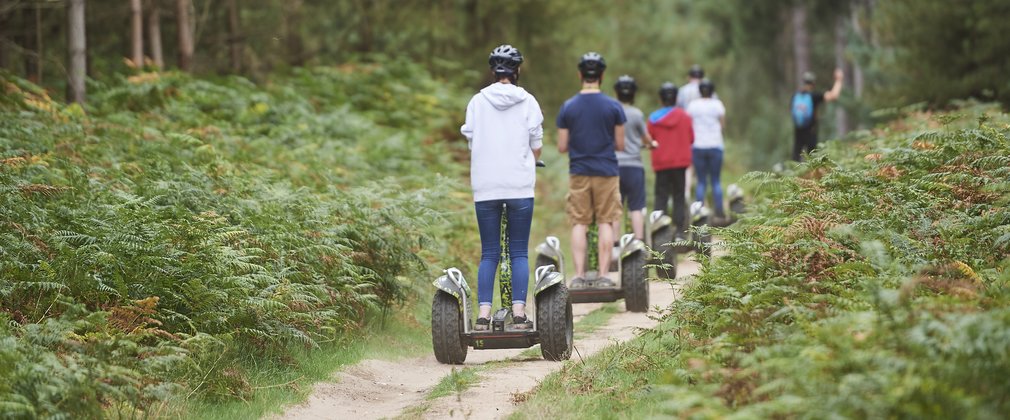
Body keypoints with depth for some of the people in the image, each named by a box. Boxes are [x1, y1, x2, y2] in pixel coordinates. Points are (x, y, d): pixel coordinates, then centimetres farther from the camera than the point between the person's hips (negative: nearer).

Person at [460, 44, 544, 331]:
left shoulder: (477, 101, 3)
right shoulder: (527, 101, 0)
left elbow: (471, 143, 5)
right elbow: (536, 147, 2)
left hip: (485, 186, 1)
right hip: (520, 184, -1)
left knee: (489, 253, 5)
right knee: (519, 252, 5)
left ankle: (483, 315, -2)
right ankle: (519, 312, -3)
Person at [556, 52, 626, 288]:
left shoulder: (568, 108, -1)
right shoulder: (613, 107, -4)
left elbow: (562, 147, 1)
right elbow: (620, 145, 0)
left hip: (578, 173, 1)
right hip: (606, 171, -1)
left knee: (579, 224, 4)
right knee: (606, 223, 4)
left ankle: (579, 275, 0)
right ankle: (603, 274, 1)